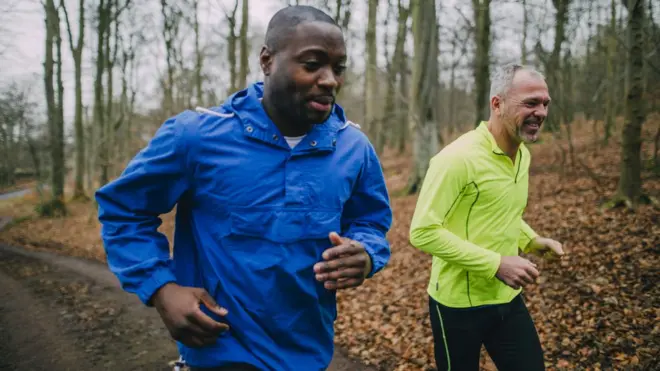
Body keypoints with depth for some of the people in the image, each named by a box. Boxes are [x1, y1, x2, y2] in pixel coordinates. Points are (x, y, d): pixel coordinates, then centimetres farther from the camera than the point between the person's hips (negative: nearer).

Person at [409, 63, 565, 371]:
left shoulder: (522, 155, 5)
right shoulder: (458, 158, -22)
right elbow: (422, 232, -24)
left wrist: (532, 240, 2)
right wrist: (496, 264, -25)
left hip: (508, 299, 7)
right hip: (459, 305, -7)